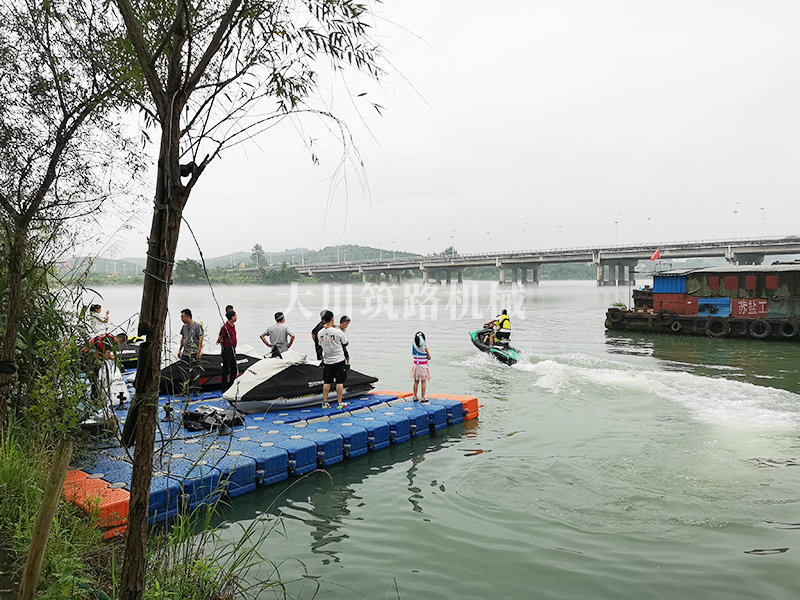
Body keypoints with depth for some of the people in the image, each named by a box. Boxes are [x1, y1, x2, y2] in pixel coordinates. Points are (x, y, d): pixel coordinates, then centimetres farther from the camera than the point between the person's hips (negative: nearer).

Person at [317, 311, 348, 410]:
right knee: (339, 382, 4)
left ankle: (325, 402, 17)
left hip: (327, 361, 4)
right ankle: (340, 403, 8)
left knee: (326, 382, 12)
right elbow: (346, 343, -1)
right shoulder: (337, 332, -17)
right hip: (339, 360, -4)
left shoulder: (320, 333, -4)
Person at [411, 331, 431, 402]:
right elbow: (429, 358, -6)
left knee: (416, 382, 11)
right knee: (424, 382, 4)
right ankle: (423, 398, 5)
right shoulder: (425, 347, -14)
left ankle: (415, 397, 17)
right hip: (423, 367, -4)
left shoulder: (413, 346, -3)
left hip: (416, 366, 4)